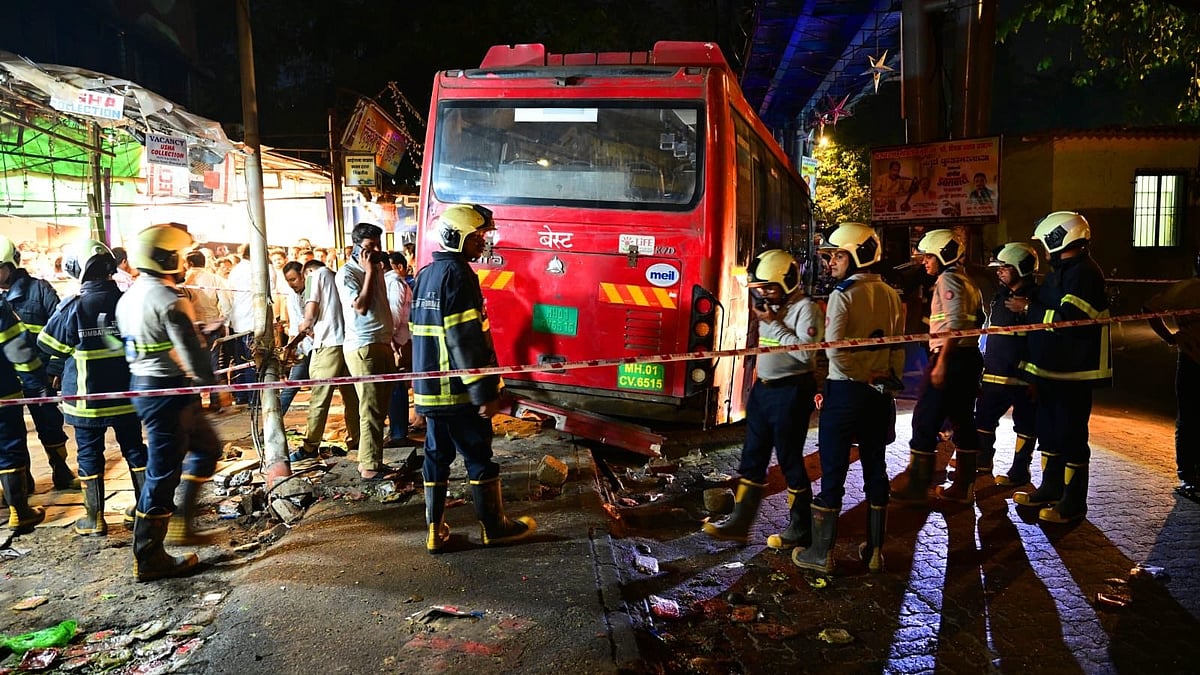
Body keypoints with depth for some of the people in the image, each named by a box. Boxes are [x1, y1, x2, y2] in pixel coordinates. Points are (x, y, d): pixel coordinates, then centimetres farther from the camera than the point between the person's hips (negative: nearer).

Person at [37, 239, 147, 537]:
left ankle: (95, 519, 14)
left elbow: (48, 343, -4)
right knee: (134, 448, 14)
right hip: (127, 393, 3)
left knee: (89, 454, 8)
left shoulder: (73, 307, -15)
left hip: (87, 396, -3)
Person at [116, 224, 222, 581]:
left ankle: (180, 522, 24)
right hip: (169, 391, -10)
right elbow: (192, 352, -22)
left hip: (142, 385, 10)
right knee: (163, 470, -1)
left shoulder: (128, 297, 11)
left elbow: (131, 345, 17)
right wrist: (213, 383, -5)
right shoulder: (168, 300, -19)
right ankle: (149, 559, 9)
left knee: (206, 446, 21)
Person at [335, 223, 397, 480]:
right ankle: (370, 467, 0)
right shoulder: (347, 273, -8)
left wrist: (393, 342, 18)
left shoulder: (377, 269, 16)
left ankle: (371, 461, 20)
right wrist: (369, 271, -17)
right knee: (371, 409, -6)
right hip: (363, 347, -8)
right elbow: (360, 306, -21)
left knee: (380, 408, 11)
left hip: (382, 344, 8)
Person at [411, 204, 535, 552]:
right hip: (459, 389, -8)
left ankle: (435, 531, 18)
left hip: (429, 388, 9)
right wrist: (484, 392, -20)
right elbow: (466, 340, -22)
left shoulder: (426, 274, 13)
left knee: (437, 455, 12)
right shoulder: (457, 274, -16)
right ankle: (494, 526, 15)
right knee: (479, 456, 4)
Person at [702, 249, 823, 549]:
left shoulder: (806, 308, -13)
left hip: (790, 392, -8)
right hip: (763, 389, 8)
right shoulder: (771, 307, 12)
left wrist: (773, 324, -20)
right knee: (752, 457, 12)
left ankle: (800, 530, 17)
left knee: (790, 461, 2)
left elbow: (805, 351, -25)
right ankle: (740, 523, 20)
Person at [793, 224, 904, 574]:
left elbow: (834, 351, -21)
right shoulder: (891, 295, 7)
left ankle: (821, 554, 10)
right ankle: (875, 551, 22)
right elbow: (898, 349, 10)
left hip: (846, 391, -6)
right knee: (876, 469, 13)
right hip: (880, 394, 6)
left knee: (833, 470, 2)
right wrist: (889, 382, 17)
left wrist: (864, 377, -7)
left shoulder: (843, 295, -13)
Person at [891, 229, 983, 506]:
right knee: (963, 422, 11)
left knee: (925, 422, -4)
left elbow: (955, 325, -20)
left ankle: (917, 487, 0)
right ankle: (963, 487, 17)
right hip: (969, 358, 10)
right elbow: (973, 322, 17)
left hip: (950, 358, -10)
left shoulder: (947, 279, -9)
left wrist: (941, 363, -23)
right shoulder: (966, 281, 20)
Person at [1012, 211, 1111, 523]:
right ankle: (1051, 489, 30)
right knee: (1049, 430, 18)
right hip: (1052, 369, 11)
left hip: (1073, 372, -11)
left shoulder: (1083, 273, -17)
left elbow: (1069, 320, -25)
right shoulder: (1062, 271, 16)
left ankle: (1074, 502, 6)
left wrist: (1029, 308, -16)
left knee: (1070, 435, -3)